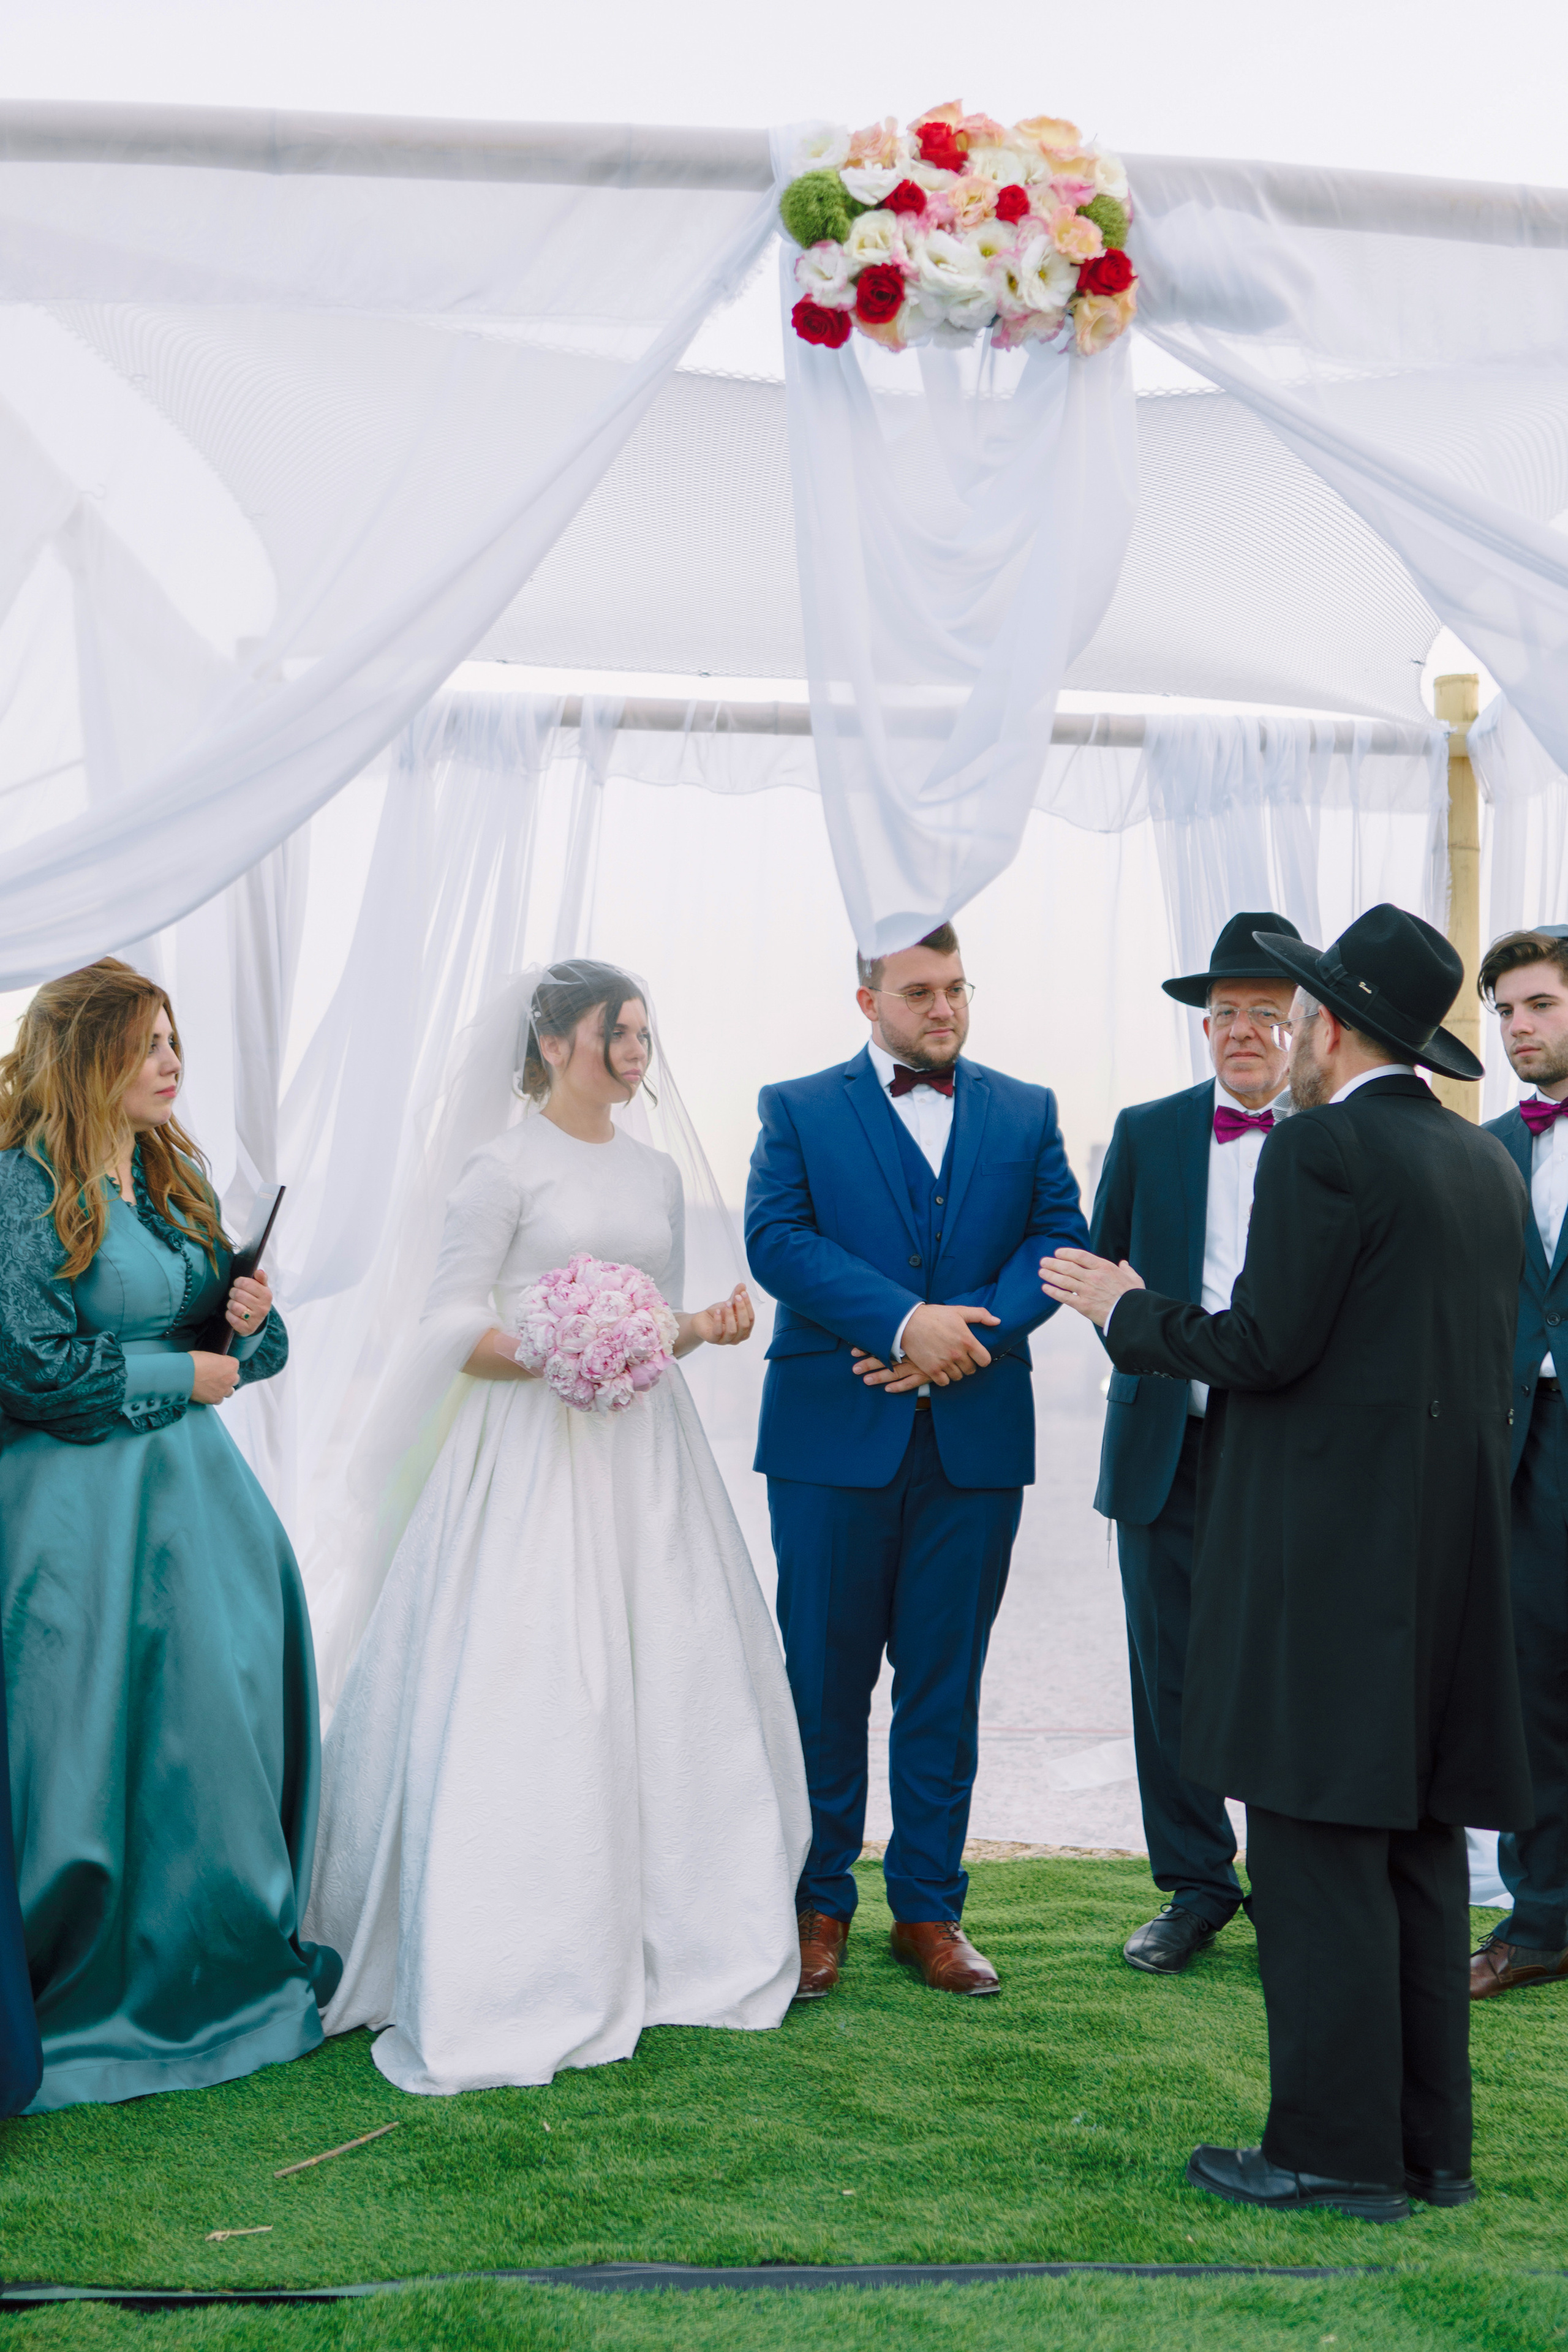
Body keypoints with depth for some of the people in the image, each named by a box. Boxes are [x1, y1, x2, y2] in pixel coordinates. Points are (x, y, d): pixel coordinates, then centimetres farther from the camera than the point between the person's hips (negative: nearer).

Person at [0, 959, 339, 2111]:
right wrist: (180, 1375, -10)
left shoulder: (174, 1180, 13)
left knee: (220, 1728, 9)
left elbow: (238, 1348, 20)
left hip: (194, 1492, 7)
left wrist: (252, 1317, -3)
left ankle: (223, 1969, 23)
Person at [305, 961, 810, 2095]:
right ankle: (520, 1972, 2)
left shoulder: (657, 1171, 14)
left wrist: (706, 1326, 0)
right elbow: (454, 1332, -7)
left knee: (670, 1688, 7)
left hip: (647, 1448, 6)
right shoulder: (506, 1168, -4)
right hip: (536, 1451, -6)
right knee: (530, 1696, -7)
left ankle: (663, 1942, 20)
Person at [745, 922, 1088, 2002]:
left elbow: (1060, 1240, 2)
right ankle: (819, 1906, 18)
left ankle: (930, 1905, 20)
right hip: (835, 1437, -2)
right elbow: (777, 1238, -9)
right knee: (823, 1682, 4)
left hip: (975, 1437, 2)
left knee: (945, 1688, 9)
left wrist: (973, 1329, -15)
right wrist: (905, 1322, -19)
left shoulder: (1027, 1112, 12)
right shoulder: (798, 1110, 5)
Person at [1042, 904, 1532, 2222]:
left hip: (1329, 1545, -8)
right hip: (1450, 1546, 9)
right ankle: (1431, 2144, 20)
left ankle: (1339, 2151, 3)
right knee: (1418, 1844, 13)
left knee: (1321, 1850, -2)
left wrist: (1128, 1310, 0)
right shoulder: (1488, 1164, 13)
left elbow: (1266, 1345, -15)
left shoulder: (1322, 1148, -12)